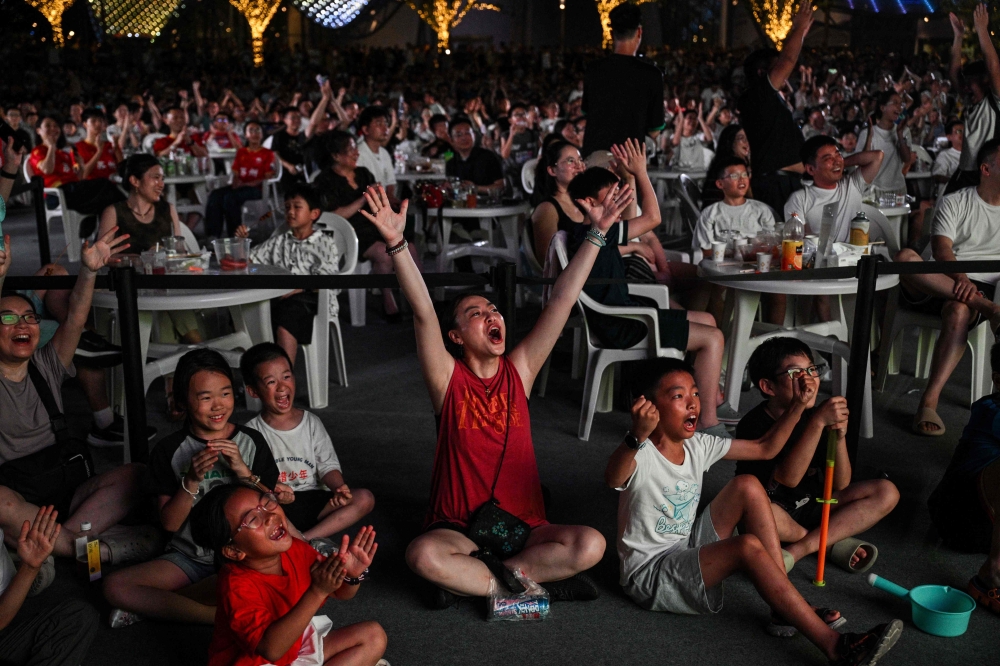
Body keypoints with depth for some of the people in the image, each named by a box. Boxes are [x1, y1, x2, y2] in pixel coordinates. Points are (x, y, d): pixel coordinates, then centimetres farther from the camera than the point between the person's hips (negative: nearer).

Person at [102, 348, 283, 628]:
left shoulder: (251, 442, 2)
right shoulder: (169, 450, 0)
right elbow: (169, 522, -3)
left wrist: (244, 471, -15)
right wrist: (192, 481, -18)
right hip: (189, 556, 1)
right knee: (115, 586, -22)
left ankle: (153, 603, -17)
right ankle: (225, 616, -19)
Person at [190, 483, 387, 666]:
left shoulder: (295, 549, -11)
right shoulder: (238, 586, -28)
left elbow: (341, 594, 2)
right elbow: (271, 649, -39)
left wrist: (352, 575, -23)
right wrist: (317, 591, -43)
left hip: (295, 644, 7)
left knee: (374, 635, 6)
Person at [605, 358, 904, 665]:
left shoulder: (698, 446, 4)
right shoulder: (640, 453, -21)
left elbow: (765, 448, 12)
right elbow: (612, 479, -46)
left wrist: (799, 405, -1)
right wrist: (638, 437, -66)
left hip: (688, 552, 8)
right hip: (649, 575, -8)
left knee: (747, 485, -8)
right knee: (748, 546, -29)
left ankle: (785, 609, -8)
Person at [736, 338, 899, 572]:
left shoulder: (813, 417, -2)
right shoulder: (754, 425, -20)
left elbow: (840, 484, -6)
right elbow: (788, 478, -32)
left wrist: (839, 436, -24)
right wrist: (818, 422, -37)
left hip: (811, 506, 6)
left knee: (886, 492, -8)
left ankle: (799, 549, -20)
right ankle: (832, 542, -9)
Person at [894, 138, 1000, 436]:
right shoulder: (954, 202, 10)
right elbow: (942, 248, -6)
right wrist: (959, 278, -28)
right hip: (936, 283, 0)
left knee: (958, 311, -38)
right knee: (906, 256, -34)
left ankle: (929, 402, -42)